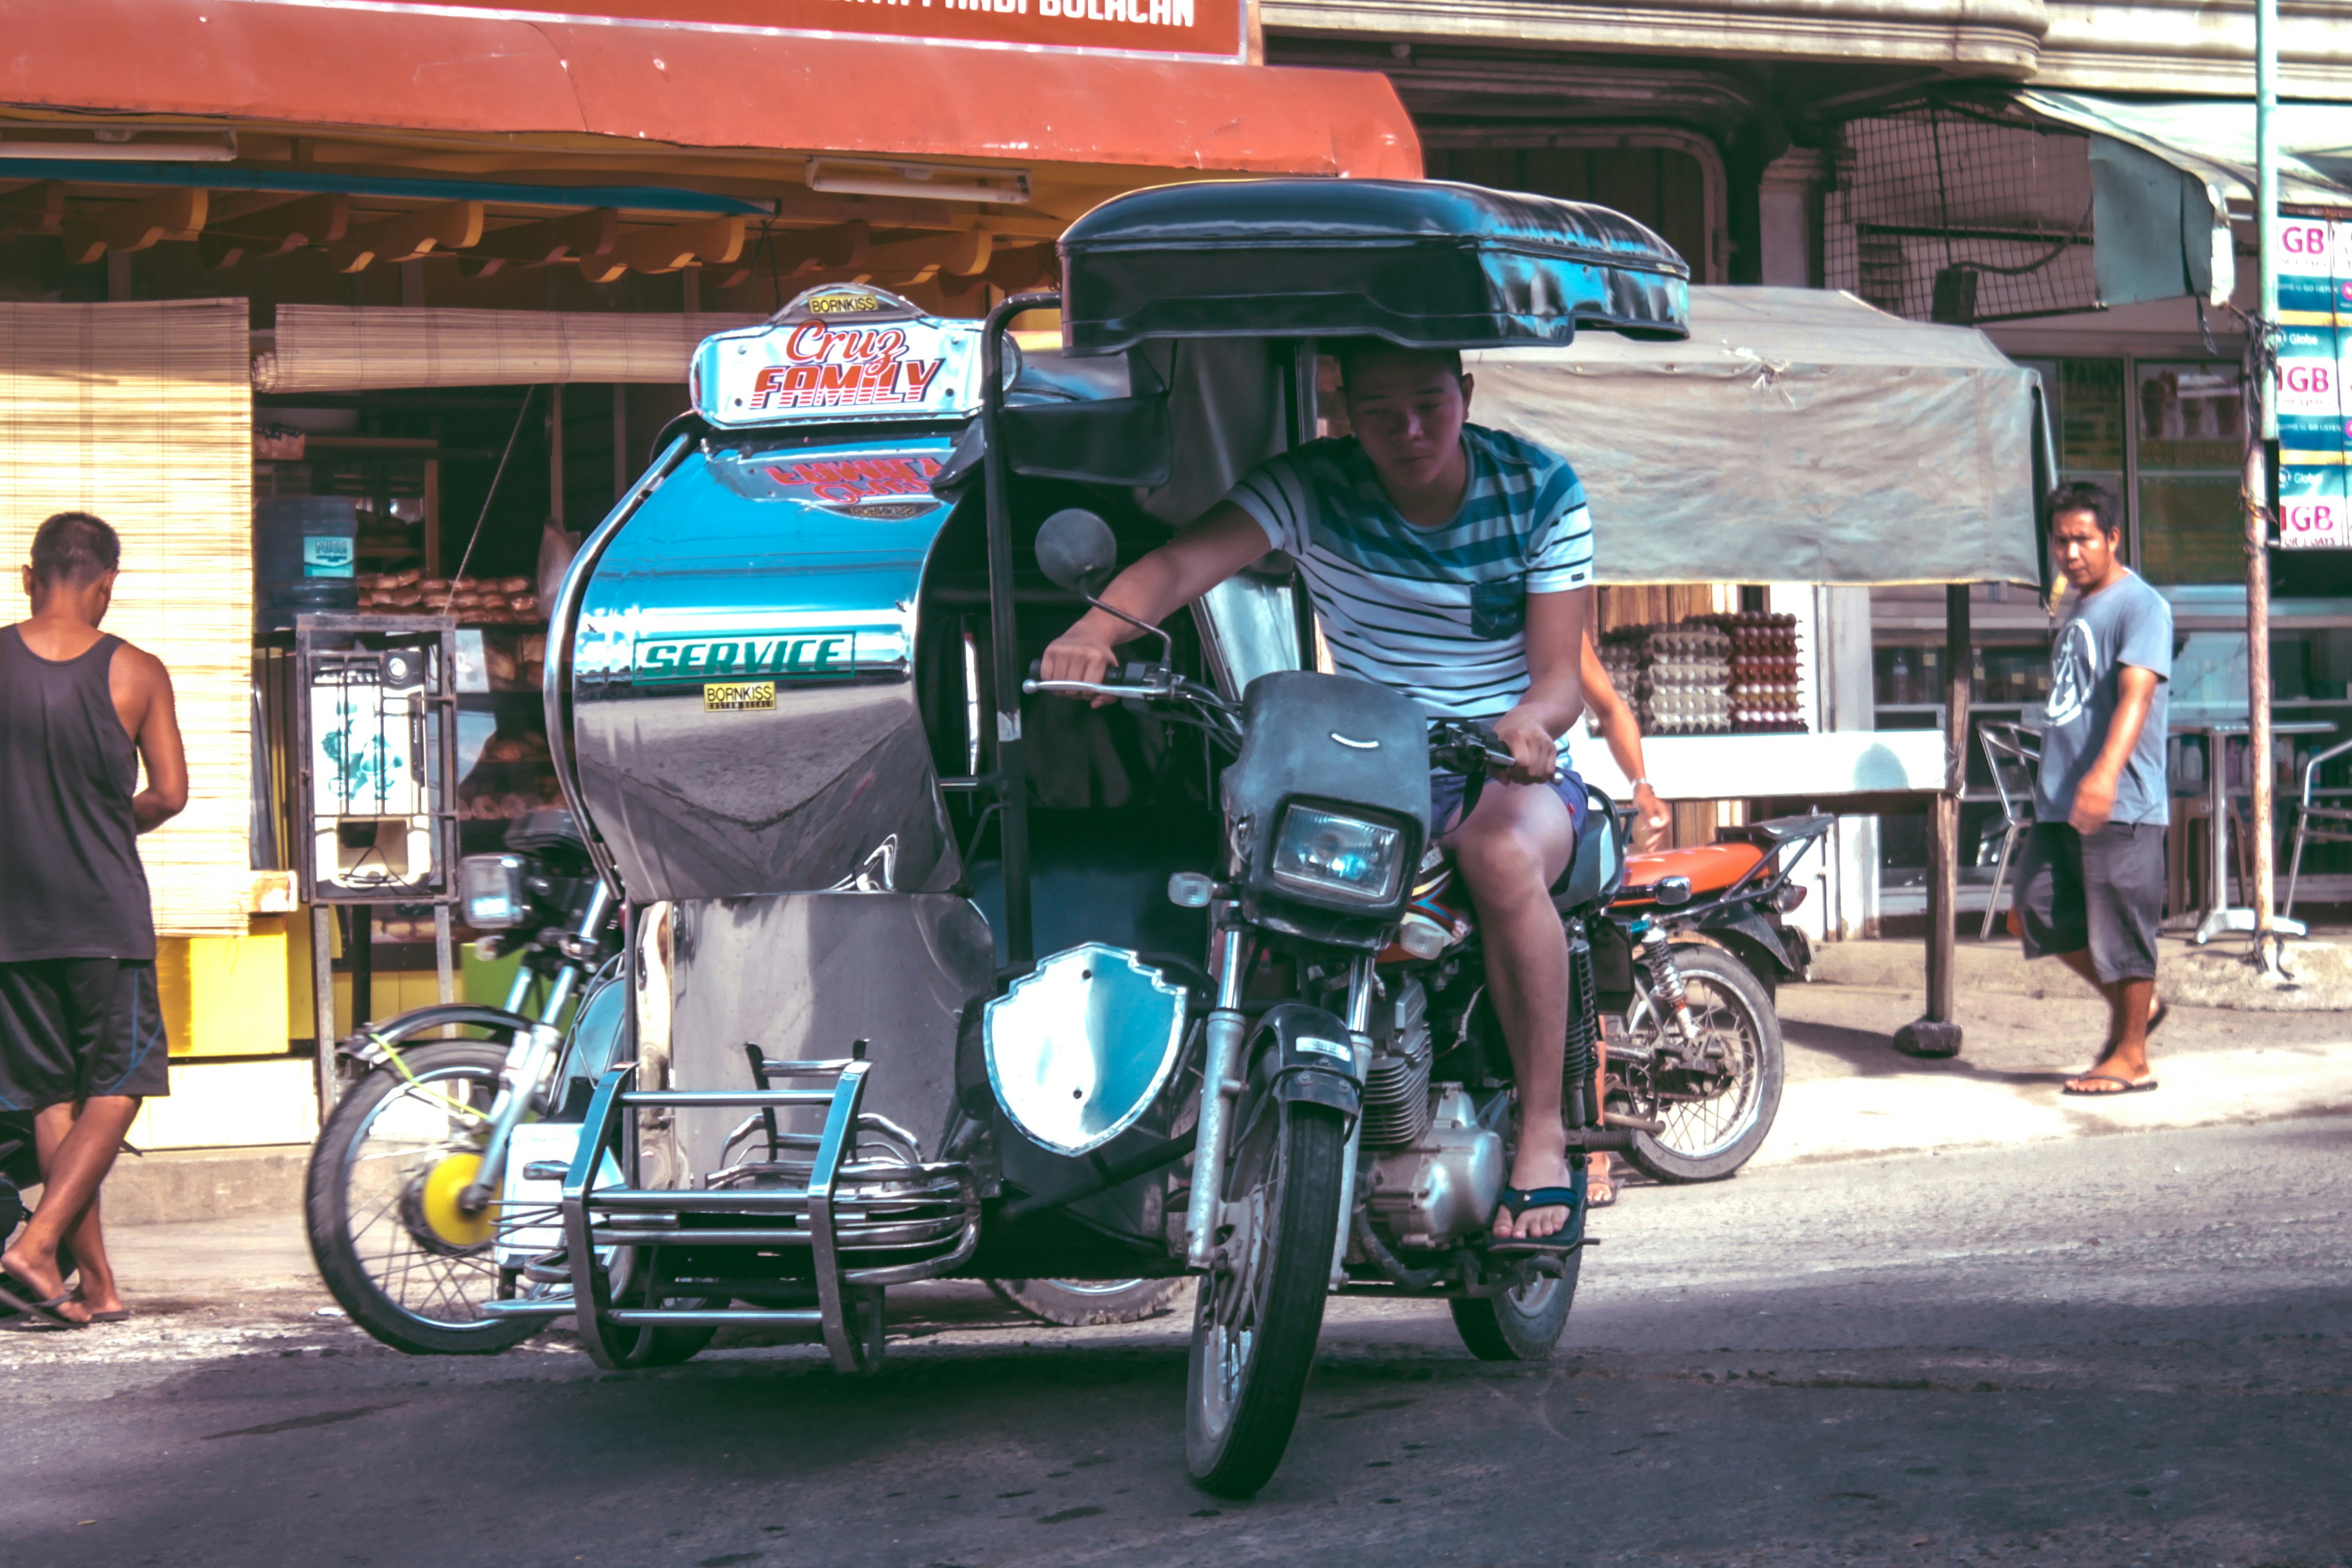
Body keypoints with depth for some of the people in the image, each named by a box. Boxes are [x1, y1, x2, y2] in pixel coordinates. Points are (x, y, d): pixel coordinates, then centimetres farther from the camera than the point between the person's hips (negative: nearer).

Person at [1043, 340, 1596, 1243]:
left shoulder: (1541, 490, -4)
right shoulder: (1314, 486, -4)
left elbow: (1561, 679, -7)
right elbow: (1186, 560, -22)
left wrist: (1526, 723, -33)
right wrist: (1096, 630, -44)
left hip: (1512, 769, -1)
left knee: (1502, 857, -37)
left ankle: (1542, 1134, -21)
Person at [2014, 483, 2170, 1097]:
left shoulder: (2141, 606, -10)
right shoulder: (2078, 611, 18)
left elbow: (2136, 694, -25)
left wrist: (2106, 772, -39)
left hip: (2121, 804, -9)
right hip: (2059, 801, 9)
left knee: (2121, 930, -3)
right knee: (2041, 913, 8)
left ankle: (2131, 1056, 8)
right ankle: (2129, 1006, 25)